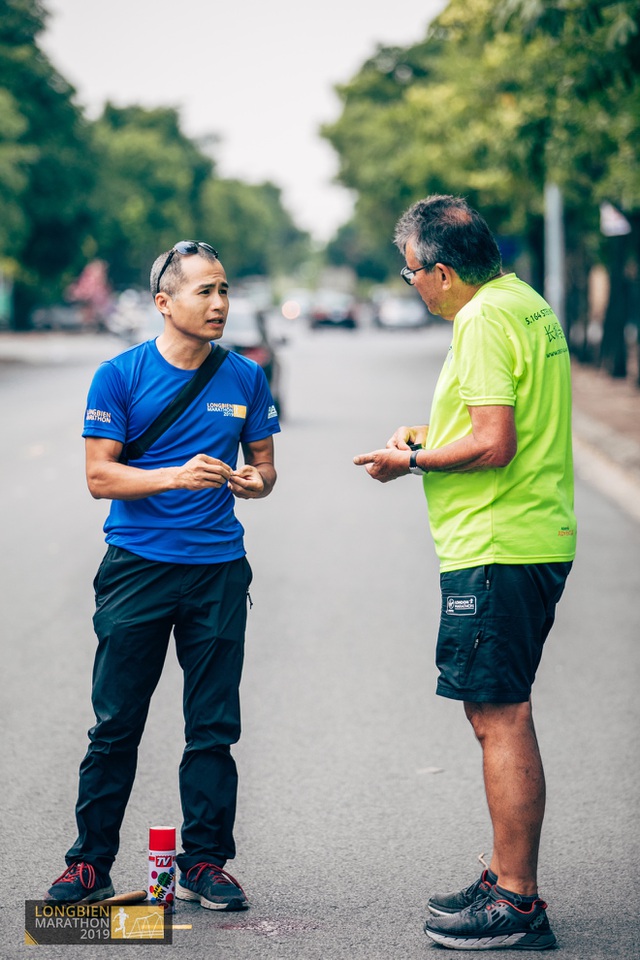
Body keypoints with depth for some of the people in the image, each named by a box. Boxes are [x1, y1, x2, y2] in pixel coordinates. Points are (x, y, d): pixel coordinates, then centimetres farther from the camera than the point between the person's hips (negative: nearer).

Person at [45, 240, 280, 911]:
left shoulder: (244, 378, 7)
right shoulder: (120, 376, -2)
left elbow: (264, 466, 14)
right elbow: (99, 476, -6)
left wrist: (253, 482, -10)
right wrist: (177, 476, -21)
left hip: (218, 569, 2)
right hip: (137, 569, -2)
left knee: (213, 727, 4)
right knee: (115, 724, 1)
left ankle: (204, 863, 14)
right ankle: (90, 862, 11)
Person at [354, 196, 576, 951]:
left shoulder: (484, 321, -15)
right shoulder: (528, 304, 16)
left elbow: (494, 444, -22)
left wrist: (413, 461, -8)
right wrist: (432, 435, 16)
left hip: (495, 549, -11)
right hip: (539, 541, 11)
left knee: (499, 720, -6)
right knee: (503, 717, 17)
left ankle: (516, 905, -2)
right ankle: (508, 880, 25)